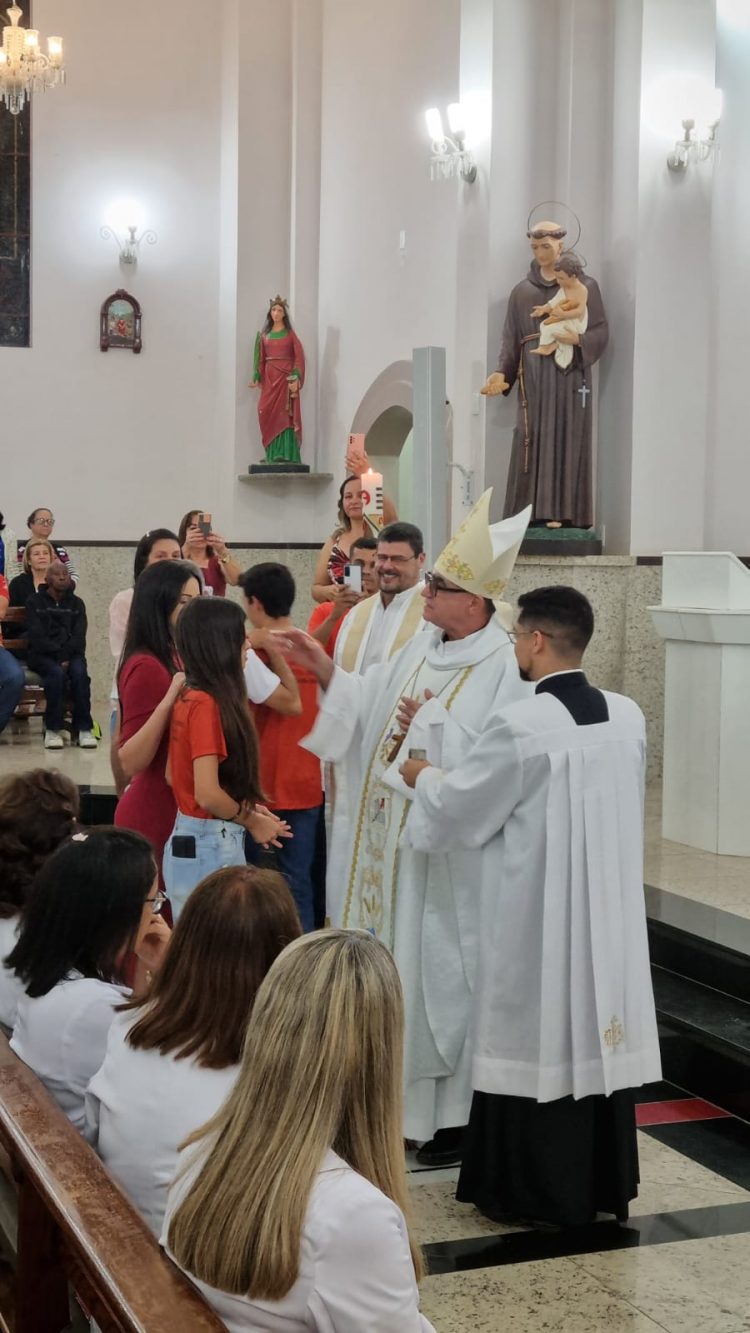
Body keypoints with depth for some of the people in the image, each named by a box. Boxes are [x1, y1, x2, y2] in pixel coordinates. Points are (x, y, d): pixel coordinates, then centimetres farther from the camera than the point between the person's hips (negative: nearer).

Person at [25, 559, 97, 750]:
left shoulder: (76, 604, 14)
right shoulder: (35, 602, 6)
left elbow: (79, 637, 2)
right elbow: (37, 637, -6)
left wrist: (66, 655, -17)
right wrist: (59, 655, -17)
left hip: (71, 654, 2)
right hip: (42, 655, -2)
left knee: (80, 672, -32)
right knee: (57, 673, -35)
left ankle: (83, 728, -25)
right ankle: (52, 729, -26)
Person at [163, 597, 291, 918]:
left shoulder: (188, 698, 7)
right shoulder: (207, 704, -18)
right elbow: (207, 794, -23)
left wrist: (244, 807, 12)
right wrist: (251, 820, -6)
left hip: (186, 840, 9)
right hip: (211, 846, -9)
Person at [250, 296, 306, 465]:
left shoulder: (290, 333, 5)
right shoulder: (264, 334, 14)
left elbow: (299, 356, -2)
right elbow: (260, 358, 10)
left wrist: (296, 378, -13)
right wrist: (257, 378, -1)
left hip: (286, 377, -3)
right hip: (269, 378, 3)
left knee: (286, 414, -9)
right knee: (268, 413, -5)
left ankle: (286, 454, -14)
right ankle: (272, 454, -3)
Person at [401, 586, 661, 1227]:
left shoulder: (520, 726, -19)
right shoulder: (629, 716, 0)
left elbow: (455, 808, -9)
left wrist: (423, 776, 13)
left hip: (540, 920, -6)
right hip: (610, 913, 6)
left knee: (539, 1043, 6)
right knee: (599, 1037, 14)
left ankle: (537, 1192, 17)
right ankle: (604, 1183, 26)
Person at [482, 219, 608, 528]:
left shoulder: (584, 286, 6)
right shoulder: (521, 291, 13)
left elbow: (601, 332, 0)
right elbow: (510, 340, 9)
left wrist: (578, 338, -21)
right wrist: (501, 373, -6)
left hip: (569, 376, -2)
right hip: (533, 378, 2)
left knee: (566, 442, -6)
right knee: (532, 444, -3)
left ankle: (563, 512, -7)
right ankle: (533, 514, -2)